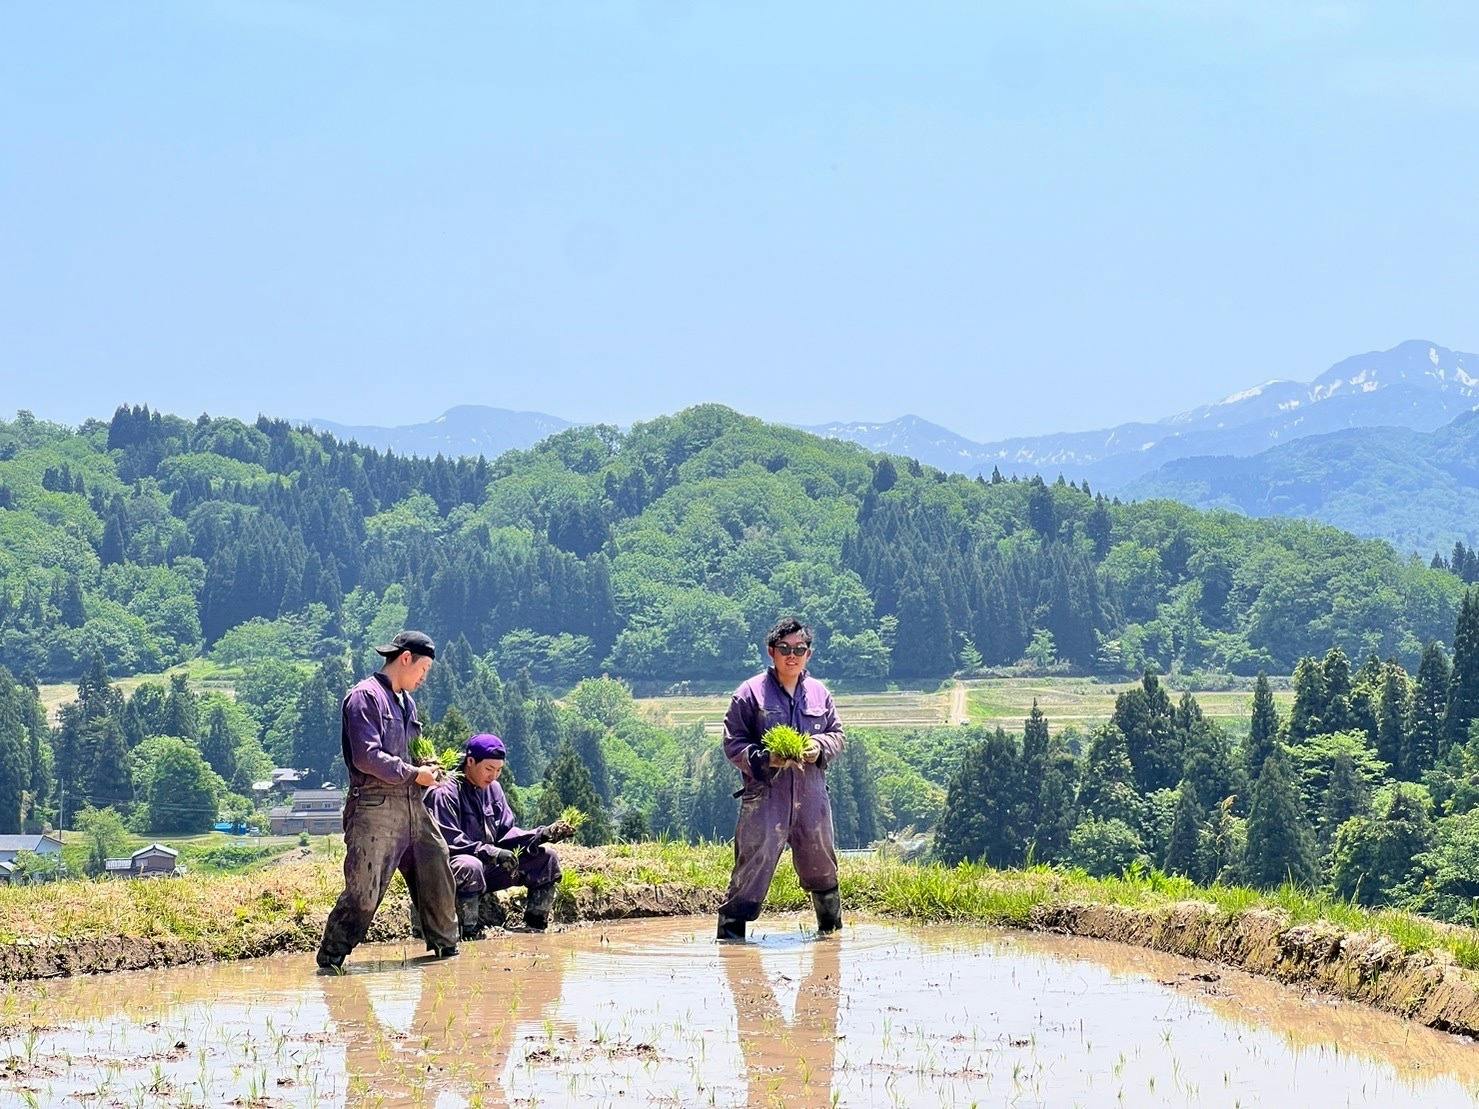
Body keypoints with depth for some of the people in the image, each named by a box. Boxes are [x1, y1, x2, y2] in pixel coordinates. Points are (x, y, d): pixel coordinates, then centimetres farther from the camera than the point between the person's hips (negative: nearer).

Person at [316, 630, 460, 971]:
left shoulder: (405, 700, 21)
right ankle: (330, 959, -1)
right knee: (363, 891, -10)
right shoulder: (365, 697, -8)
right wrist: (414, 774, -12)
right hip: (376, 806, -9)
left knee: (437, 875, 12)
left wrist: (425, 768, 9)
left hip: (411, 805, 9)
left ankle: (446, 946, 28)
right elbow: (367, 757, -17)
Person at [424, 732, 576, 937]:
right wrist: (490, 852, -31)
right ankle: (469, 933, -27)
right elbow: (449, 840, -23)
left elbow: (506, 833, 9)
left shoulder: (493, 789, 11)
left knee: (545, 857, -1)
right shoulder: (445, 793, -13)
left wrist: (541, 835, -8)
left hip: (488, 867, 8)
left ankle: (535, 926, 1)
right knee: (470, 867, -42)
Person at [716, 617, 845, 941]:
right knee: (754, 860, -11)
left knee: (820, 862, 15)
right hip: (765, 793, -4)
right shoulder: (750, 693, -2)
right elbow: (733, 743, -1)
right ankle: (731, 929, -5)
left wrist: (820, 747, -3)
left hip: (811, 795, 4)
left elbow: (837, 735, 19)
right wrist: (766, 759, -16)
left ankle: (831, 925, 34)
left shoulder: (819, 693, 11)